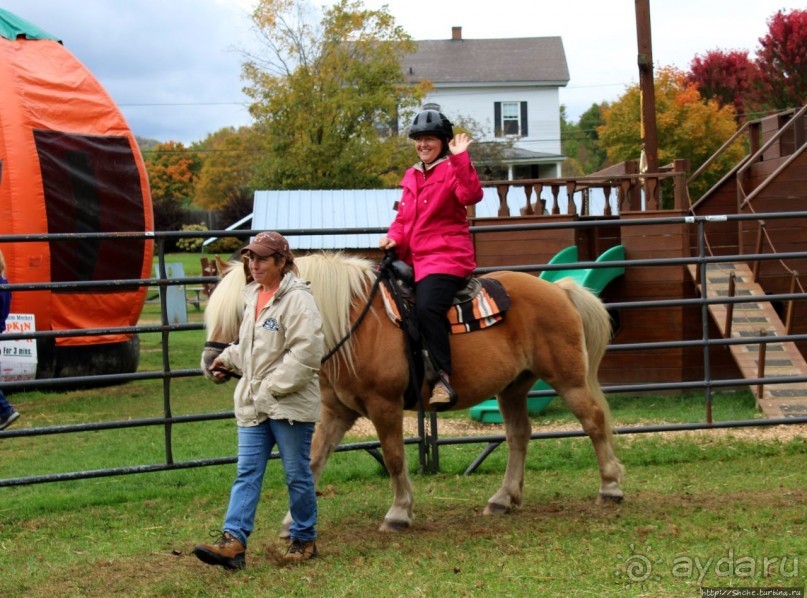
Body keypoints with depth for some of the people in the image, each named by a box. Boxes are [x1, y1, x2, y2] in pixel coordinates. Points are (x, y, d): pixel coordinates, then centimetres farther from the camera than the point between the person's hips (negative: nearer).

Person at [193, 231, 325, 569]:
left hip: (290, 404, -7)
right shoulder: (254, 296, 12)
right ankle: (233, 541, -4)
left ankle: (304, 540, 20)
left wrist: (273, 388, -21)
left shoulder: (296, 299, -14)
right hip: (252, 404, 8)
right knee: (246, 473, 1)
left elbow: (306, 351, -22)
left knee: (297, 475, 6)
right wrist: (228, 359, 9)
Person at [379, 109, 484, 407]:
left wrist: (460, 158, -28)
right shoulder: (412, 176, 19)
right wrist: (394, 237, 3)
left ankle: (443, 378, -28)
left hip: (446, 257, -8)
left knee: (427, 308, -30)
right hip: (414, 258, 8)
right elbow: (403, 217, 23)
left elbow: (471, 195, -22)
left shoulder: (453, 169, -2)